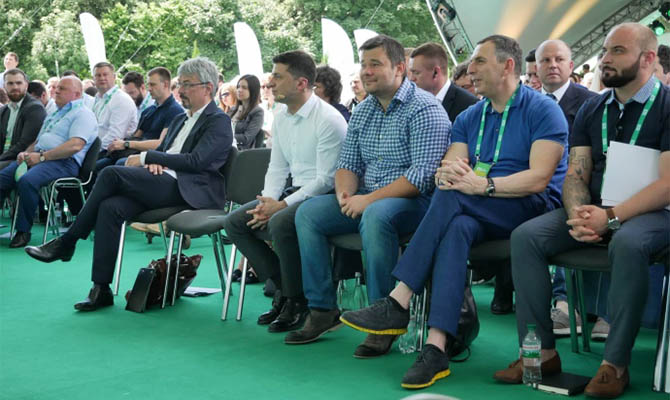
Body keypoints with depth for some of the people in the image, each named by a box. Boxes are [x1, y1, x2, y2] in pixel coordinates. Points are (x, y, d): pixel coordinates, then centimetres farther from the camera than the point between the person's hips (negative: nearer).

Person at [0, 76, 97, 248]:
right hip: (38, 158, 9)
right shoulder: (53, 115, 29)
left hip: (64, 162, -9)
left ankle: (23, 230, -21)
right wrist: (25, 153, 5)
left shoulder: (83, 114, 0)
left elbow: (75, 145, -16)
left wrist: (42, 156, -17)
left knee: (27, 180, -34)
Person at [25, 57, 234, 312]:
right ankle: (101, 289, -20)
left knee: (111, 173, -23)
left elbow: (195, 161, -13)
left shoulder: (219, 122, 0)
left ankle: (67, 241, -11)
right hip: (161, 184, 8)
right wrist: (153, 162, 0)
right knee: (111, 207, -22)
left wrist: (146, 157, -10)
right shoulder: (180, 119, 28)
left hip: (185, 190, -7)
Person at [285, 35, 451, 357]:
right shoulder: (362, 111, 14)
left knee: (375, 216, -38)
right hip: (367, 200, 8)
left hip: (415, 200, -8)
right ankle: (323, 310, -4)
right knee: (308, 213, -6)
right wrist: (345, 193, -8)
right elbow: (348, 164, 17)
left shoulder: (424, 109, -12)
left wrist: (370, 199, -23)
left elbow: (423, 175, -21)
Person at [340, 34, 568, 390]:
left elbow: (539, 178, -14)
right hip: (480, 215, 5)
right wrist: (448, 172, -20)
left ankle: (399, 304, -30)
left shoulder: (543, 110, -2)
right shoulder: (469, 118, 17)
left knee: (452, 197, -30)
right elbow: (446, 171, 5)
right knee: (456, 228, -32)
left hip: (534, 211, -4)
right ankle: (436, 347, -41)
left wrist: (482, 184, -26)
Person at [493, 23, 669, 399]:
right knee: (526, 236, -16)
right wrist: (578, 216, -15)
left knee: (627, 244, -39)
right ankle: (542, 352, -14)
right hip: (594, 211, 6)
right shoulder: (592, 109, 13)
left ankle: (615, 364, -26)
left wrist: (610, 217, -24)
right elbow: (576, 174, 8)